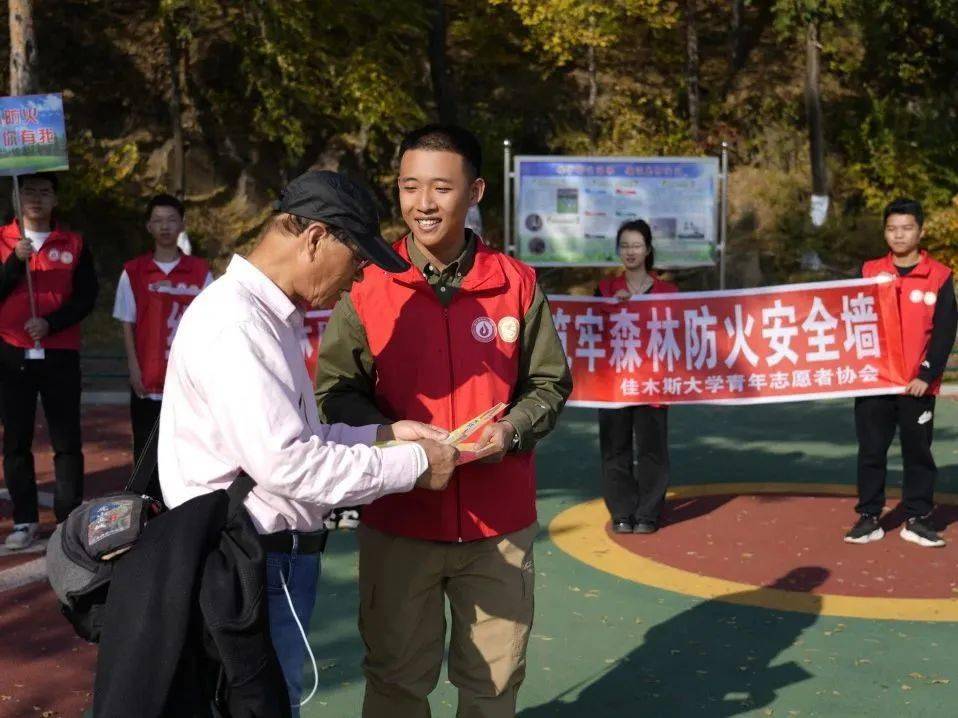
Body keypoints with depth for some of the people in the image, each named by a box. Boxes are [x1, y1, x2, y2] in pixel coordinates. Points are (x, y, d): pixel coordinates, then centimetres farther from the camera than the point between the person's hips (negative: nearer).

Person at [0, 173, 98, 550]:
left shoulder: (74, 244, 6)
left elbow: (87, 296, 0)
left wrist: (50, 323, -12)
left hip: (59, 356, 0)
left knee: (67, 441, 0)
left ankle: (69, 519, 6)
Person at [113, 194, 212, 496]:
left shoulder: (200, 271, 6)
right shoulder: (133, 272, 5)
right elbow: (127, 324, 5)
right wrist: (134, 368, -3)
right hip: (148, 379, 0)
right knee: (146, 447, 3)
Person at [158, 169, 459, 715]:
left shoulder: (273, 317, 13)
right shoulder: (234, 323, -20)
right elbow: (285, 462, -26)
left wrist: (384, 435, 5)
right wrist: (413, 465, -17)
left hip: (282, 560, 10)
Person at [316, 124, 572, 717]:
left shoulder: (517, 284, -1)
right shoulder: (367, 286, -4)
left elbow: (550, 384, 6)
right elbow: (335, 390, -1)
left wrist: (512, 429, -13)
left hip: (500, 523, 1)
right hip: (397, 520, -1)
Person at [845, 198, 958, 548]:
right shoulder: (869, 271, 7)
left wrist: (927, 375, -11)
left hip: (917, 384, -2)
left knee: (918, 451, 5)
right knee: (871, 451, 5)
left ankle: (917, 519, 14)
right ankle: (869, 518, 13)